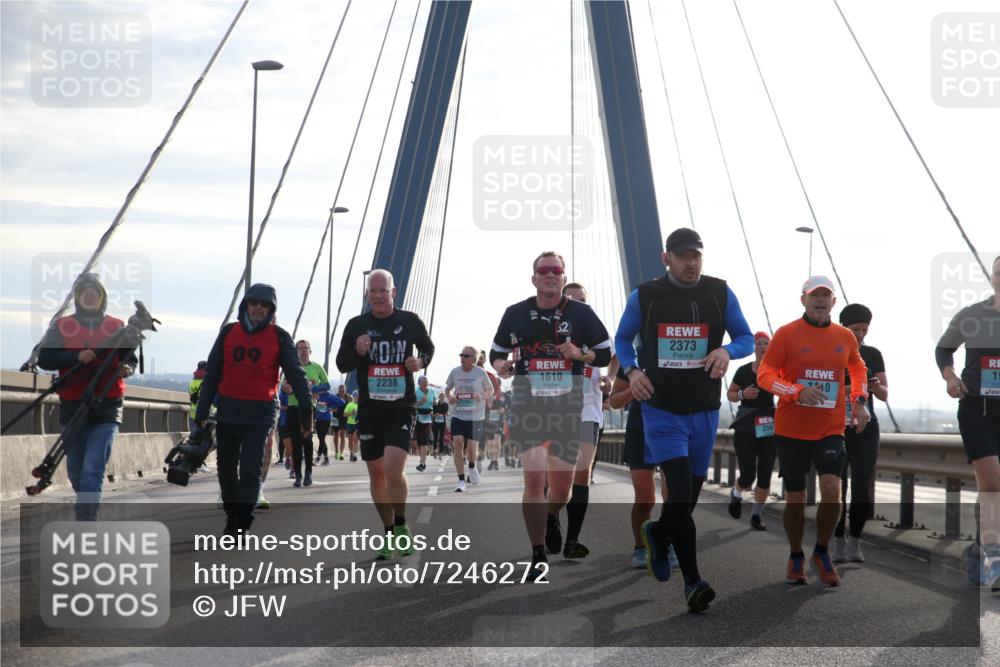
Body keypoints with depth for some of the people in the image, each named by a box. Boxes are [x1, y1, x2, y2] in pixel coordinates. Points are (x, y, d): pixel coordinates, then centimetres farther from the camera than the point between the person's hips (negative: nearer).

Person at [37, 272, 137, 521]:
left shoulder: (117, 327, 8)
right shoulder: (61, 326, 7)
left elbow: (131, 359, 11)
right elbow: (44, 358, -3)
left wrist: (126, 368, -13)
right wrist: (77, 356, -17)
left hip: (106, 409, -2)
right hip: (72, 408, 2)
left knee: (92, 470, -14)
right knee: (75, 470, 11)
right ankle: (86, 509, 38)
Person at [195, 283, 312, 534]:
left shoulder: (279, 337, 0)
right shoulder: (228, 332, 7)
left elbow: (296, 375, -2)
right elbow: (212, 374, 9)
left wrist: (306, 411, -9)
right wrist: (202, 412, 7)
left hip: (260, 413, -3)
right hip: (228, 411, 3)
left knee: (251, 469, -9)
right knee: (227, 468, 11)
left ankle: (242, 524, -9)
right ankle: (231, 515, 26)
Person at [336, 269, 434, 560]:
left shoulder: (410, 322, 0)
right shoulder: (356, 325, 1)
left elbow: (428, 347, 17)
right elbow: (341, 364, 7)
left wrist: (422, 362, -5)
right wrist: (357, 352, -14)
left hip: (401, 408, -2)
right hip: (369, 410, 2)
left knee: (394, 469, -18)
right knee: (376, 473, 9)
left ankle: (401, 525, 5)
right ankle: (390, 533, 23)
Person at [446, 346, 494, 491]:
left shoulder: (481, 372, -3)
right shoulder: (455, 372, 3)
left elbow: (490, 389, 9)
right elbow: (447, 388, 18)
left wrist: (482, 396, -13)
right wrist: (449, 397, -4)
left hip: (475, 416, -2)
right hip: (458, 415, 2)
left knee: (472, 449, -4)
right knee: (457, 443, -15)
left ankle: (472, 467, 34)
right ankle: (461, 481, -7)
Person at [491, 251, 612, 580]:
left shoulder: (581, 313, 2)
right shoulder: (515, 313, 4)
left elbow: (606, 354, 6)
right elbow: (496, 352, 14)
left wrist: (580, 354, -13)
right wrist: (500, 365, -9)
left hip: (568, 405, 1)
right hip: (527, 405, -1)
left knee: (562, 486, 7)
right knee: (534, 478, -14)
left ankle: (551, 518, 45)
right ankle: (538, 557, -4)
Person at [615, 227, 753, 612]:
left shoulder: (720, 293, 1)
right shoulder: (644, 297, -1)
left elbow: (747, 339, 8)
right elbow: (622, 339, 13)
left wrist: (726, 351, -15)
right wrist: (631, 370, -7)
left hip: (704, 410, 3)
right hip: (662, 408, -3)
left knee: (690, 493, 12)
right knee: (680, 490, -17)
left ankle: (657, 534, 44)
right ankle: (692, 581, -12)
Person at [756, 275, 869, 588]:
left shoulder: (845, 337, 5)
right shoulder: (786, 334, -5)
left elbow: (858, 368, 25)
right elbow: (764, 374, -8)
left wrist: (860, 400, 10)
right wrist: (798, 392, -22)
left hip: (830, 429, 2)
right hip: (791, 429, -2)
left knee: (832, 488, -16)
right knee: (795, 497, 6)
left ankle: (821, 553, 6)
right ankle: (796, 558, 27)